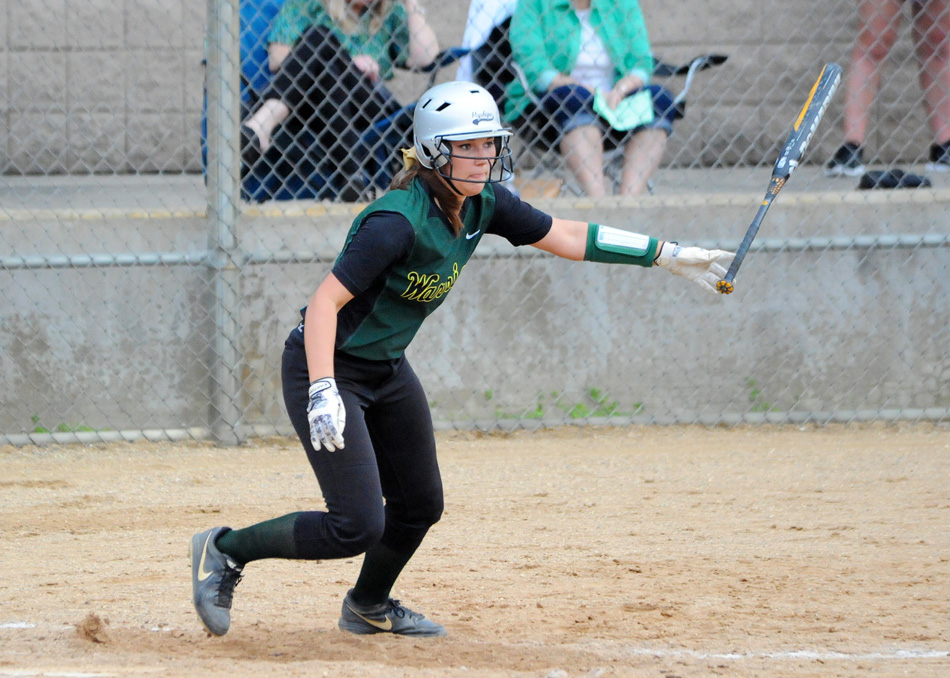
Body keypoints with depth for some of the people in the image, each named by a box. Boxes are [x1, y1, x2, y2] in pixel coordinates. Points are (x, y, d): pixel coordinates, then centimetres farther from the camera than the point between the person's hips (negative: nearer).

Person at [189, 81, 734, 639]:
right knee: (358, 526, -15)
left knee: (420, 507, 16)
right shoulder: (398, 221, -30)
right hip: (327, 368, -8)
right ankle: (226, 550, 4)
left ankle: (370, 607, 43)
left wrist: (669, 256, 5)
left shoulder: (484, 204, -5)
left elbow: (566, 238, 6)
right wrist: (322, 393, -43)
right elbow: (325, 302, -33)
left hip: (387, 370, 8)